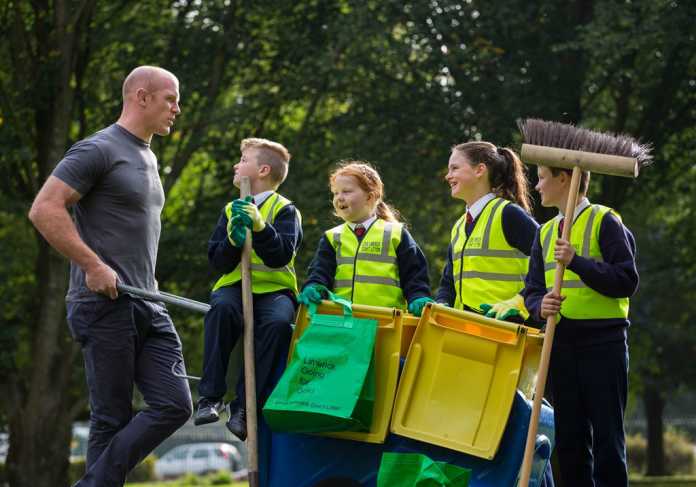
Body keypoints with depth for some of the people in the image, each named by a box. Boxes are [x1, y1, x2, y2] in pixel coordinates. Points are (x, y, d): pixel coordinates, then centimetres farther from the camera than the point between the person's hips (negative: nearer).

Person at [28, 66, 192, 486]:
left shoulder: (147, 159, 20)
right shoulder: (99, 150, -9)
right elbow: (44, 211, -16)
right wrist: (94, 266, -19)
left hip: (148, 308, 8)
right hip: (106, 305, -8)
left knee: (174, 405, -3)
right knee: (113, 419, -5)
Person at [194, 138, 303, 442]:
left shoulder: (284, 210, 5)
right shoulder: (231, 210, 18)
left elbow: (281, 256, -11)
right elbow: (218, 262, 8)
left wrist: (259, 226, -24)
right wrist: (234, 238, -12)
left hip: (273, 289, -2)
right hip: (234, 287, 2)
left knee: (278, 322, -36)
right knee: (222, 307, -35)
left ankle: (244, 405, -30)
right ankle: (210, 396, -31)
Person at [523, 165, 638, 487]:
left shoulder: (605, 222, -3)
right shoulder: (546, 233, 16)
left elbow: (627, 281, -11)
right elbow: (532, 289, 13)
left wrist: (576, 262, -20)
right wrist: (540, 306, -10)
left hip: (603, 342, -6)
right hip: (561, 343, 6)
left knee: (606, 436, -5)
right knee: (570, 438, 7)